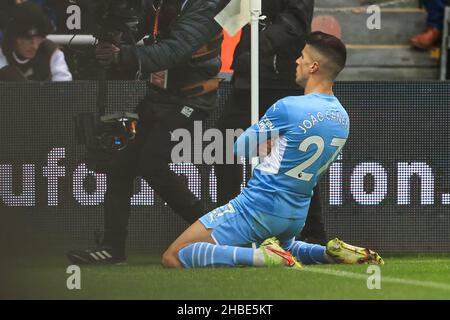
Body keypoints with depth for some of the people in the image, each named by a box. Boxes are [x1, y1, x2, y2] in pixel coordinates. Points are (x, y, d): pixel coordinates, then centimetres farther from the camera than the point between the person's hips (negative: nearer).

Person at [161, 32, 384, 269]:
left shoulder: (287, 108, -18)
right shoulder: (343, 119, 4)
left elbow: (240, 149, -4)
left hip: (259, 206, -8)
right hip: (296, 217, 8)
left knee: (173, 258, -10)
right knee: (282, 247, 42)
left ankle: (263, 256, -22)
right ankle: (332, 252, 10)